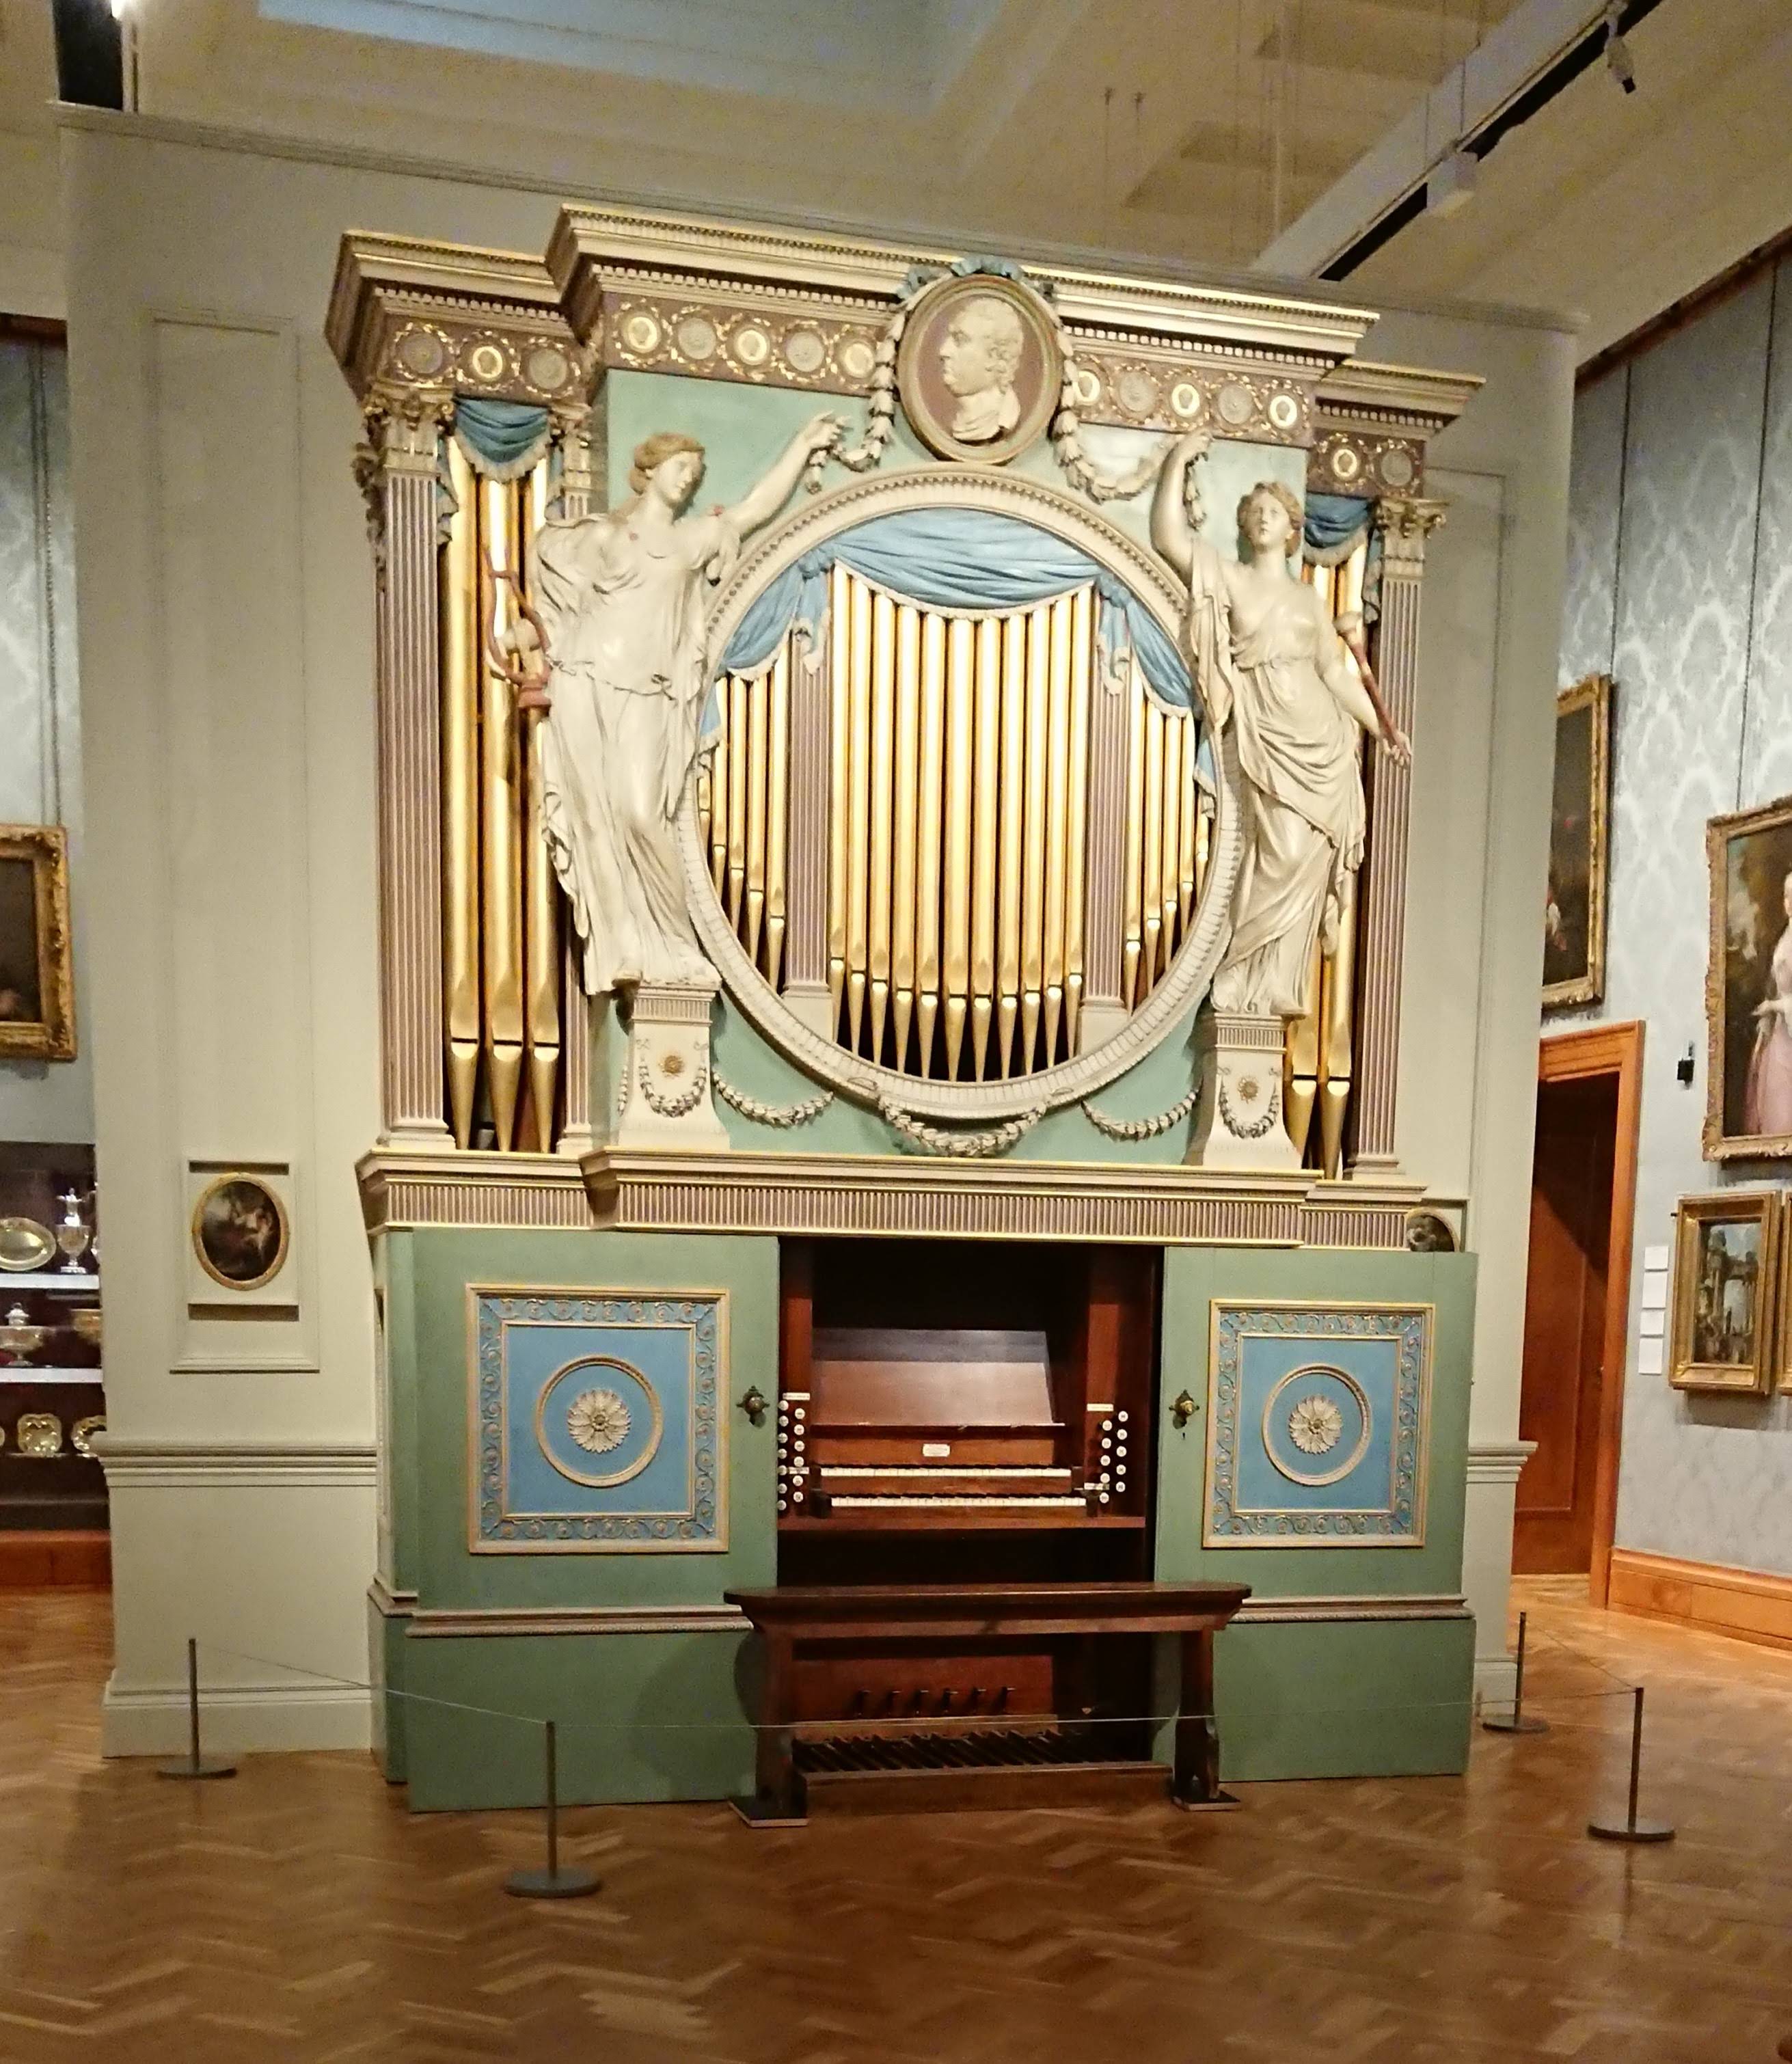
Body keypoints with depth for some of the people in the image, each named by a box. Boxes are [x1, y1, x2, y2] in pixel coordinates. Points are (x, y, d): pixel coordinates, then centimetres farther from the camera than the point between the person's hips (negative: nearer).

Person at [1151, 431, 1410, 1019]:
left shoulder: (1309, 597, 20)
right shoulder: (1229, 578, 9)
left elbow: (1336, 671, 20)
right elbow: (1168, 538, -6)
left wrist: (1383, 728, 17)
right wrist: (1177, 463, -7)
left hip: (1323, 738, 4)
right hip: (1269, 734, -4)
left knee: (1307, 861, -4)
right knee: (1281, 852, -17)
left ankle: (1271, 987, 0)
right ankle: (1244, 982, -10)